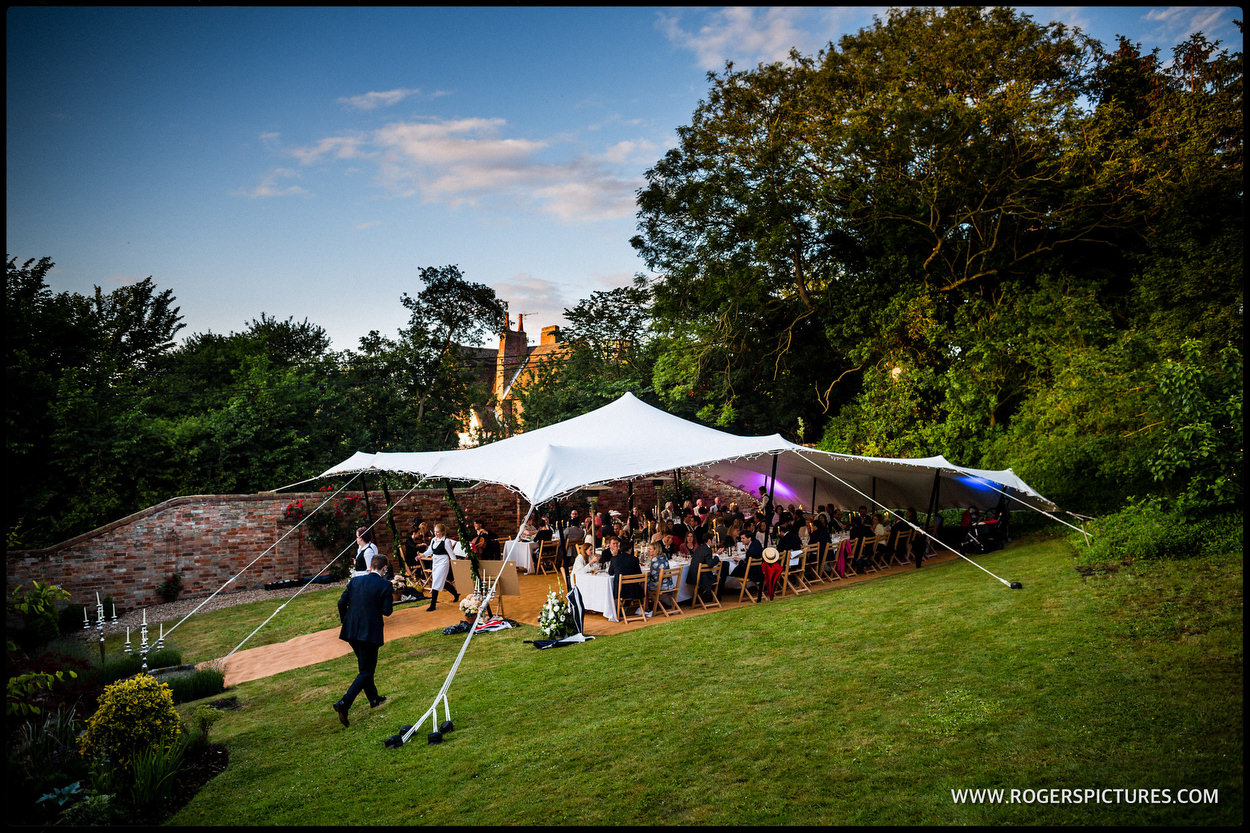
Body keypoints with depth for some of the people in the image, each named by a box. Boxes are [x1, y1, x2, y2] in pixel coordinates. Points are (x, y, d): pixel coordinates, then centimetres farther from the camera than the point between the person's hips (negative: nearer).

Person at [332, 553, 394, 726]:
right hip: (370, 633, -6)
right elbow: (387, 611, -11)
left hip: (351, 631, 6)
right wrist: (390, 603, 10)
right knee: (366, 671, 2)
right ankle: (344, 703, -15)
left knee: (365, 665, 24)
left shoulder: (355, 581, 3)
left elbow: (341, 603, 3)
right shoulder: (384, 585, -10)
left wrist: (345, 622, 17)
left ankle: (373, 698, 39)